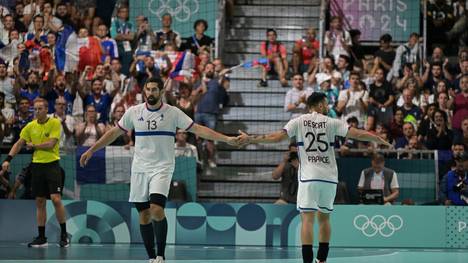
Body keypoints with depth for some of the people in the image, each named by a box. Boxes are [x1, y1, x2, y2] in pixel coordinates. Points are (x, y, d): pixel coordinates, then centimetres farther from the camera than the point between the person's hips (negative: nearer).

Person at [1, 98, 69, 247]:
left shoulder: (55, 123, -6)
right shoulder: (30, 126, 7)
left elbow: (50, 144, -15)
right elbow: (19, 144, 9)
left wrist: (33, 145, -5)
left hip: (52, 165, -5)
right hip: (37, 166, 5)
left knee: (56, 199, -14)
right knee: (39, 202, 6)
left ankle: (64, 235, -3)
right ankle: (42, 238, 11)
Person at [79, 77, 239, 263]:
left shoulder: (172, 113, -2)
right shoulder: (134, 112, 5)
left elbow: (197, 129, -4)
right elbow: (115, 132, 14)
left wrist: (226, 139, -13)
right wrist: (91, 150, 14)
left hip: (162, 168, -3)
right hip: (139, 169, 3)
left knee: (157, 210, -21)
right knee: (144, 215, 2)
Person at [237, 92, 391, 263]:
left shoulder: (299, 122, 3)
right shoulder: (331, 123, 5)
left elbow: (277, 137, -6)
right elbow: (357, 134, -1)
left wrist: (249, 139, 1)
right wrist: (381, 140, 11)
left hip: (309, 177, -2)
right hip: (329, 177, 2)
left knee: (307, 218, -6)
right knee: (324, 217, 15)